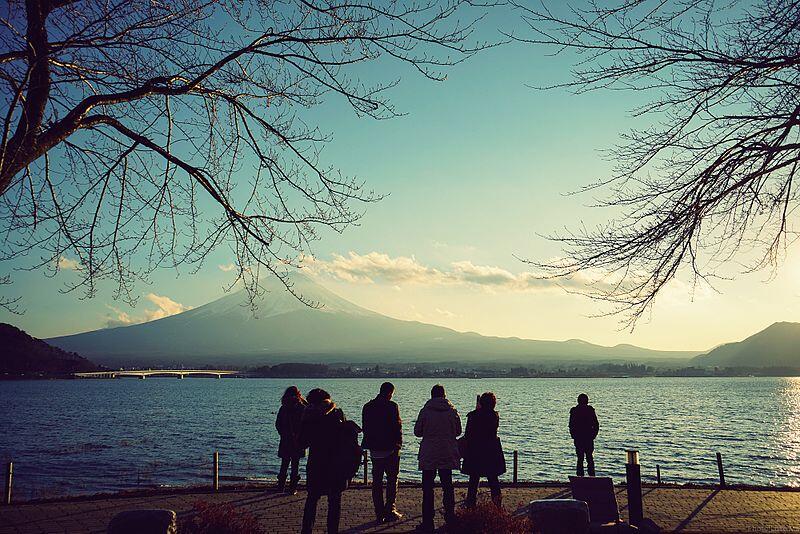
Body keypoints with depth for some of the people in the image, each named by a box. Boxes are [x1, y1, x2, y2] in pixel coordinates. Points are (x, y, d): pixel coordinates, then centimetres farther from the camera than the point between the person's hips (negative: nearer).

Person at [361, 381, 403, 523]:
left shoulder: (367, 407, 6)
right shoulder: (392, 406, -12)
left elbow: (365, 427, 12)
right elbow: (397, 426, -13)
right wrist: (398, 443, -3)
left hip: (374, 449, 5)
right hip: (390, 449, -5)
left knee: (377, 481, 9)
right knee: (392, 479, 7)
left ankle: (379, 514, 10)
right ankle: (390, 510, 2)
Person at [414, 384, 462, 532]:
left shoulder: (425, 411, -8)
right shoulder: (452, 410, -1)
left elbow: (417, 432, -1)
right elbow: (458, 431, 9)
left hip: (428, 456, -3)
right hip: (448, 455, 3)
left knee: (427, 488, 2)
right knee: (447, 486, 16)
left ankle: (427, 522, 0)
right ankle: (450, 517, 20)